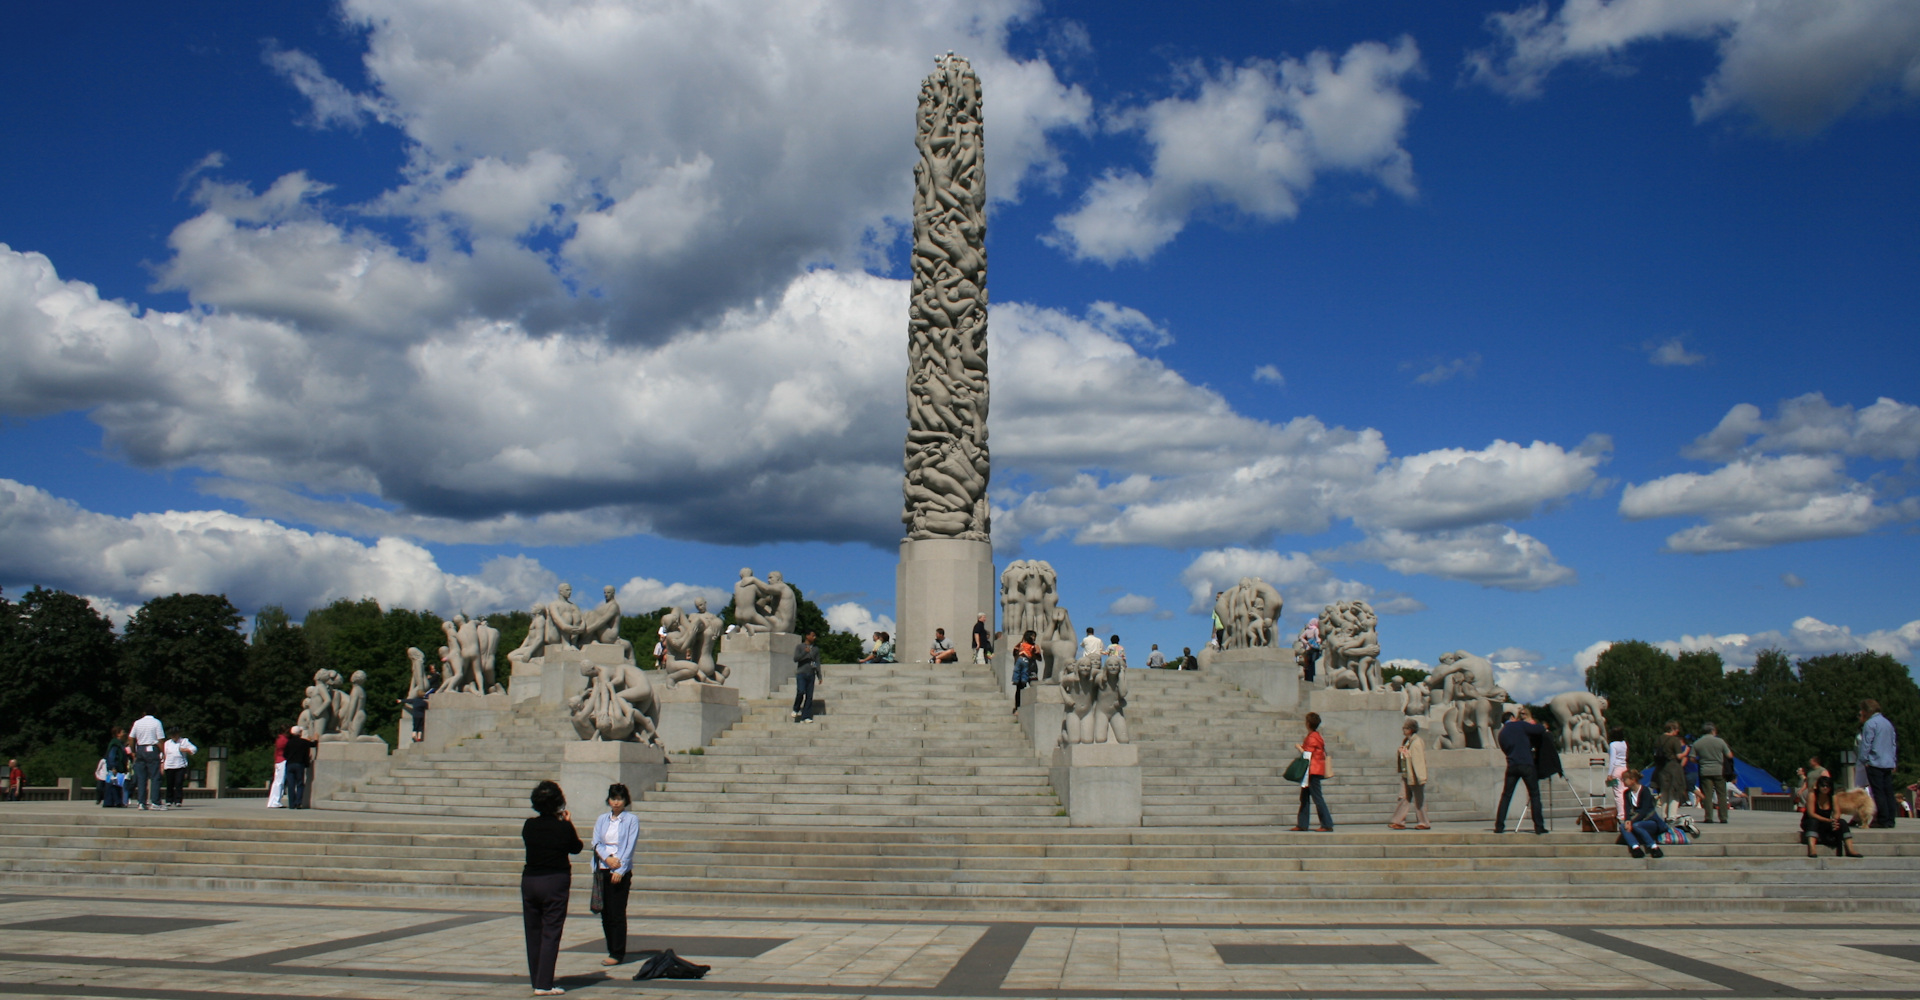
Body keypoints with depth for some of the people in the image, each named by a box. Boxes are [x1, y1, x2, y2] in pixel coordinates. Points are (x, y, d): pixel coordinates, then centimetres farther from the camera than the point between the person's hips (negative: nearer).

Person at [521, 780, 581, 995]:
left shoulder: (529, 825, -2)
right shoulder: (563, 827, -11)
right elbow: (577, 847, 5)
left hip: (529, 881, 4)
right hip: (555, 882, -4)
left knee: (533, 933, 12)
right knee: (551, 934, -1)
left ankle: (537, 980, 18)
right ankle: (544, 984, -4)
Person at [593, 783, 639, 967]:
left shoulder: (631, 820, 1)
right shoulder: (602, 819, 13)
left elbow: (630, 847, -6)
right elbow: (596, 843, 3)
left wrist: (620, 871, -14)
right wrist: (607, 858, -15)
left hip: (621, 871, -4)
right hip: (602, 869, 4)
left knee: (617, 913, -7)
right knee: (605, 913, 5)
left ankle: (617, 954, -2)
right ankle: (612, 950, 15)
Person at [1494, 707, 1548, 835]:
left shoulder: (1502, 732, 17)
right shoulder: (1521, 725, 1)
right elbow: (1541, 730, -3)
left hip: (1512, 766, 4)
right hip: (1527, 765, -4)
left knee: (1506, 796, 7)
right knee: (1534, 795, 3)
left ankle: (1499, 826, 2)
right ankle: (1539, 826, -1)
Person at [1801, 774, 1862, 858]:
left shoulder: (1832, 797, 1)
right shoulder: (1812, 795, -14)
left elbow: (1837, 813, -8)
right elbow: (1811, 814, -23)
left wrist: (1834, 820, -33)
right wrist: (1829, 820, -31)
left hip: (1826, 825, 5)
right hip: (1810, 824, -5)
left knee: (1842, 822, -18)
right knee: (1813, 821, -38)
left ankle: (1849, 850, -31)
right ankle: (1811, 849, -58)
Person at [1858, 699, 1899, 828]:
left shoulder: (1870, 723, -8)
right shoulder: (1888, 723, 16)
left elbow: (1866, 744, -11)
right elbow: (1894, 743, 20)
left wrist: (1864, 761, -4)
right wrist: (1892, 760, 22)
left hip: (1875, 763, -7)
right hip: (1888, 763, 8)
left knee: (1878, 792, -6)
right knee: (1888, 792, 7)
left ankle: (1883, 821, -8)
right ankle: (1890, 820, 7)